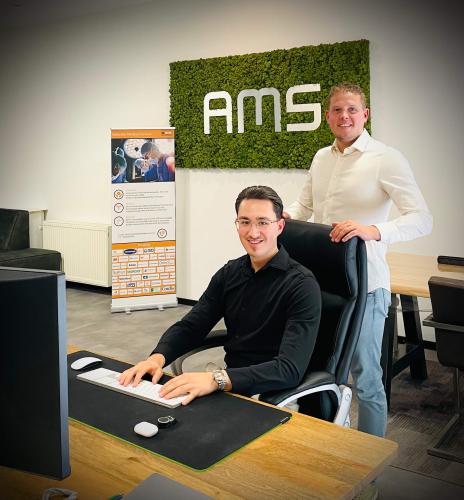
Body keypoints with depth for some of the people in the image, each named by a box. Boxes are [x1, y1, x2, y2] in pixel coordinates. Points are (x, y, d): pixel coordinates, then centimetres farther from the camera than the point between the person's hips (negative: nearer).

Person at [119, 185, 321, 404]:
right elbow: (189, 326, 5)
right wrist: (158, 357, -17)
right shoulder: (229, 273, 5)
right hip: (230, 385, 6)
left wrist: (217, 379, -38)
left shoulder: (302, 285, -15)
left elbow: (291, 369, -26)